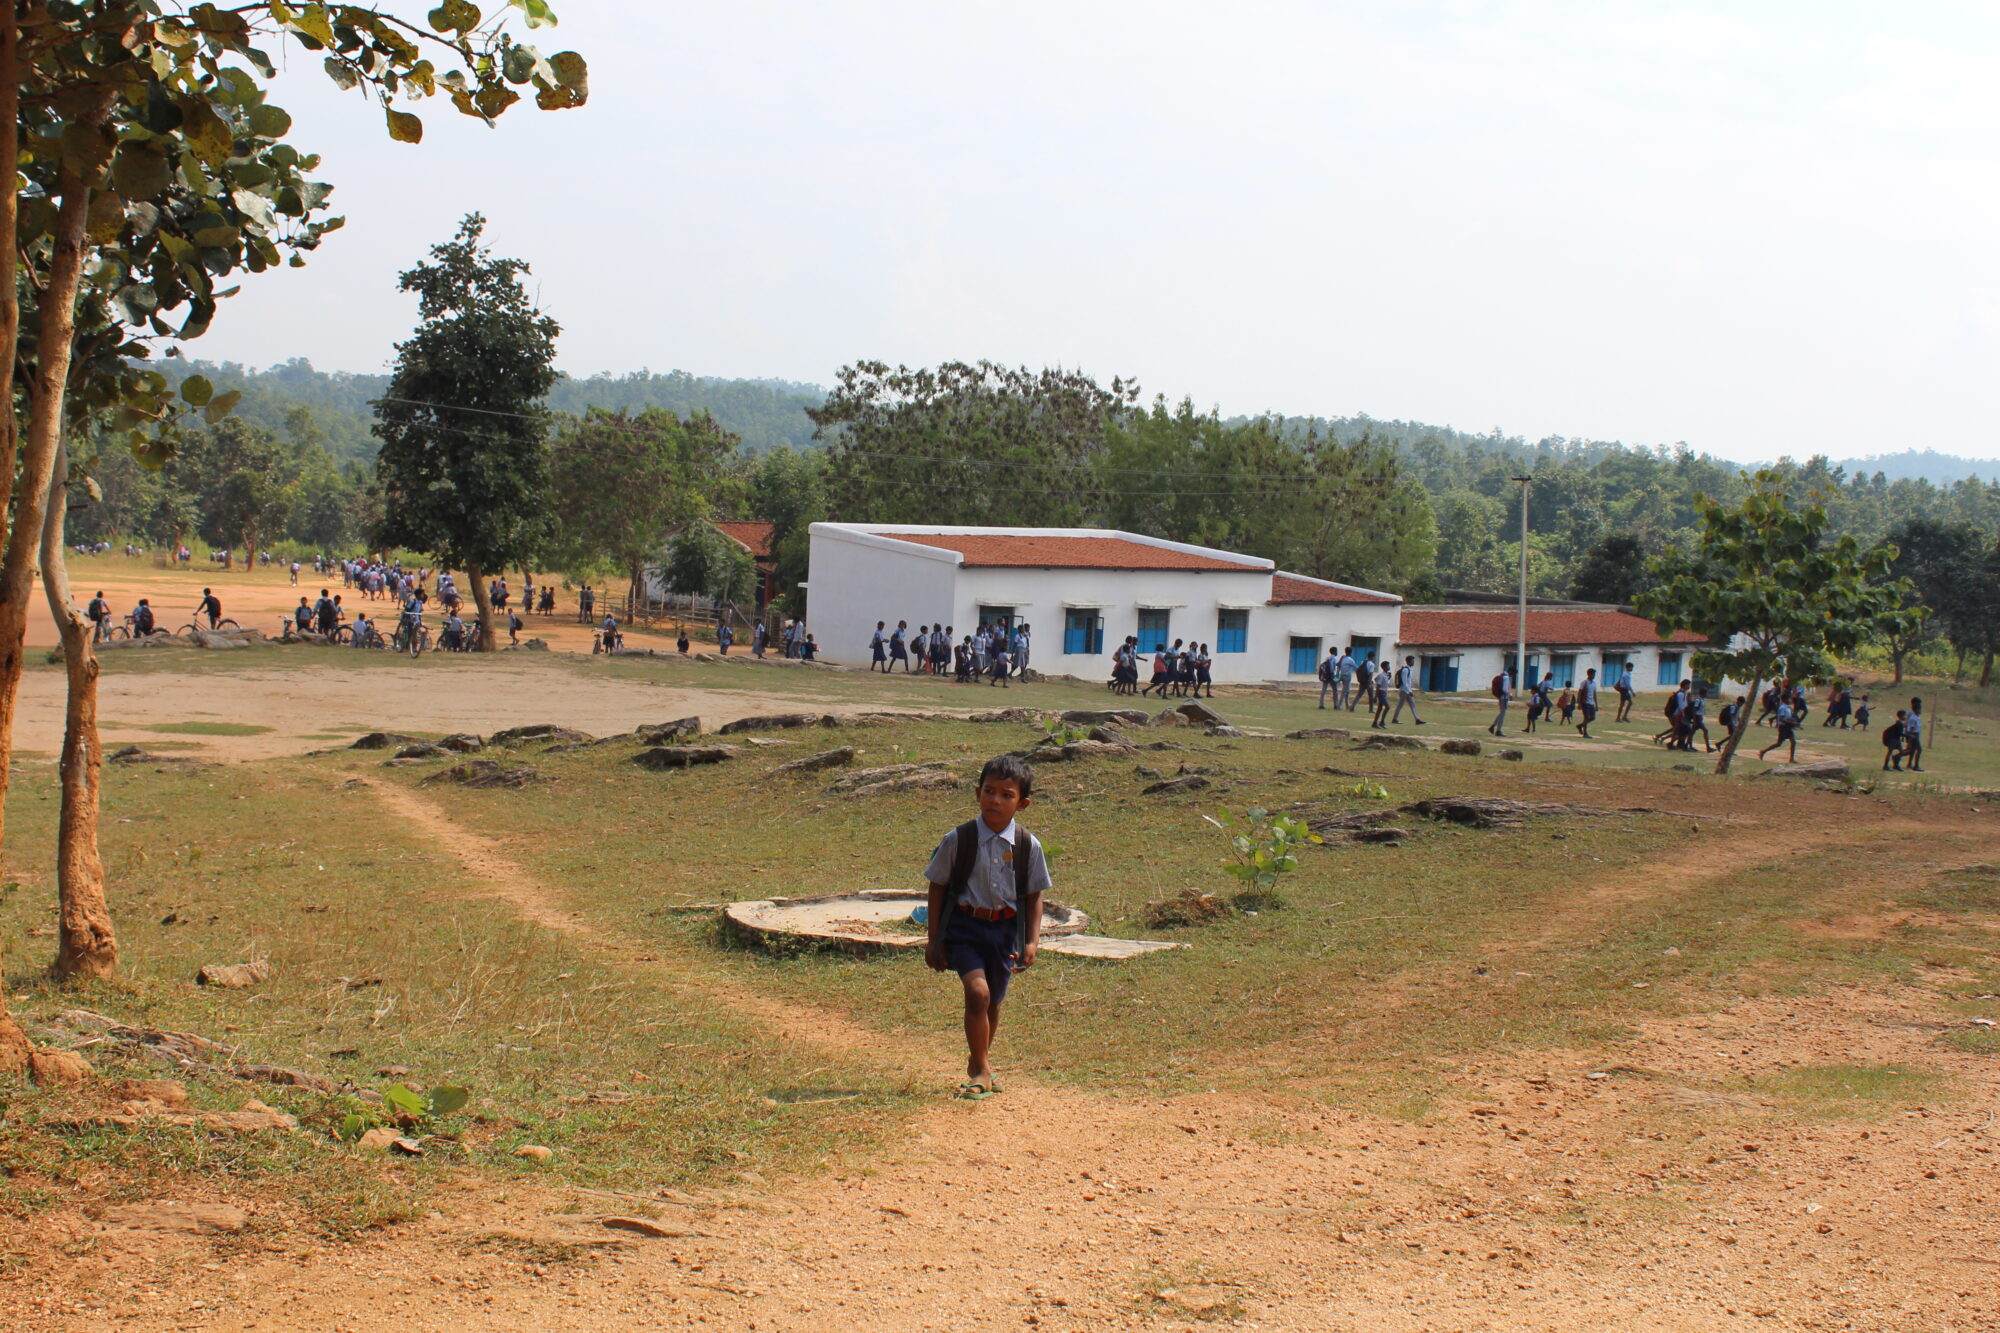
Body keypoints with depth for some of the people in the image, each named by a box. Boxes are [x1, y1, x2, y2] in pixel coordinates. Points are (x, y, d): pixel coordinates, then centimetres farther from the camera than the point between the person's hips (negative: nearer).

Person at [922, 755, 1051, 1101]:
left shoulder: (1028, 846, -3)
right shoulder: (958, 839, -9)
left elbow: (1034, 897, 6)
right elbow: (937, 889, 0)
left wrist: (1032, 941, -2)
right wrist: (933, 940, 0)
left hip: (1005, 928, 3)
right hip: (965, 925, -3)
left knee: (993, 1002, 14)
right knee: (977, 992, -20)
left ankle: (979, 1061, 38)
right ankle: (981, 1072, -8)